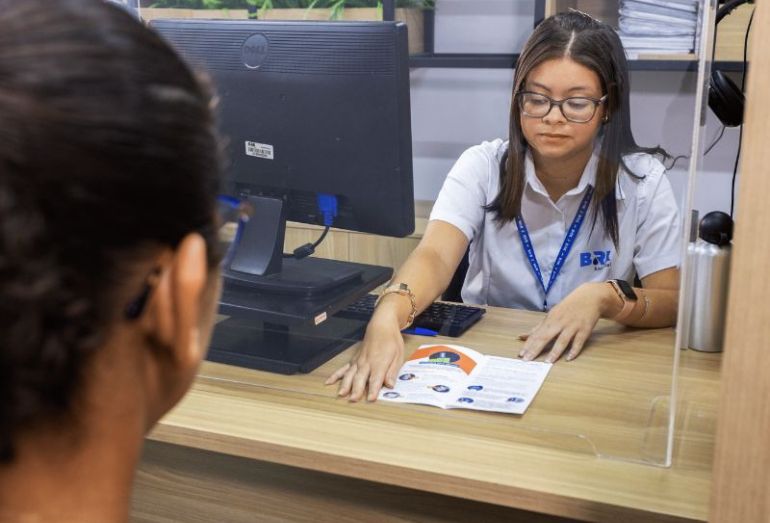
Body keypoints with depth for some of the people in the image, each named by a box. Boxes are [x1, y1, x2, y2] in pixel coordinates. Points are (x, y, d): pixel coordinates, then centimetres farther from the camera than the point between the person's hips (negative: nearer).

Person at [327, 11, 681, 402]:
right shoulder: (482, 166, -7)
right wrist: (387, 318, -42)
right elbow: (434, 256, -22)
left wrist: (605, 297, -30)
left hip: (588, 366, 2)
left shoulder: (642, 181, -7)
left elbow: (674, 301, -10)